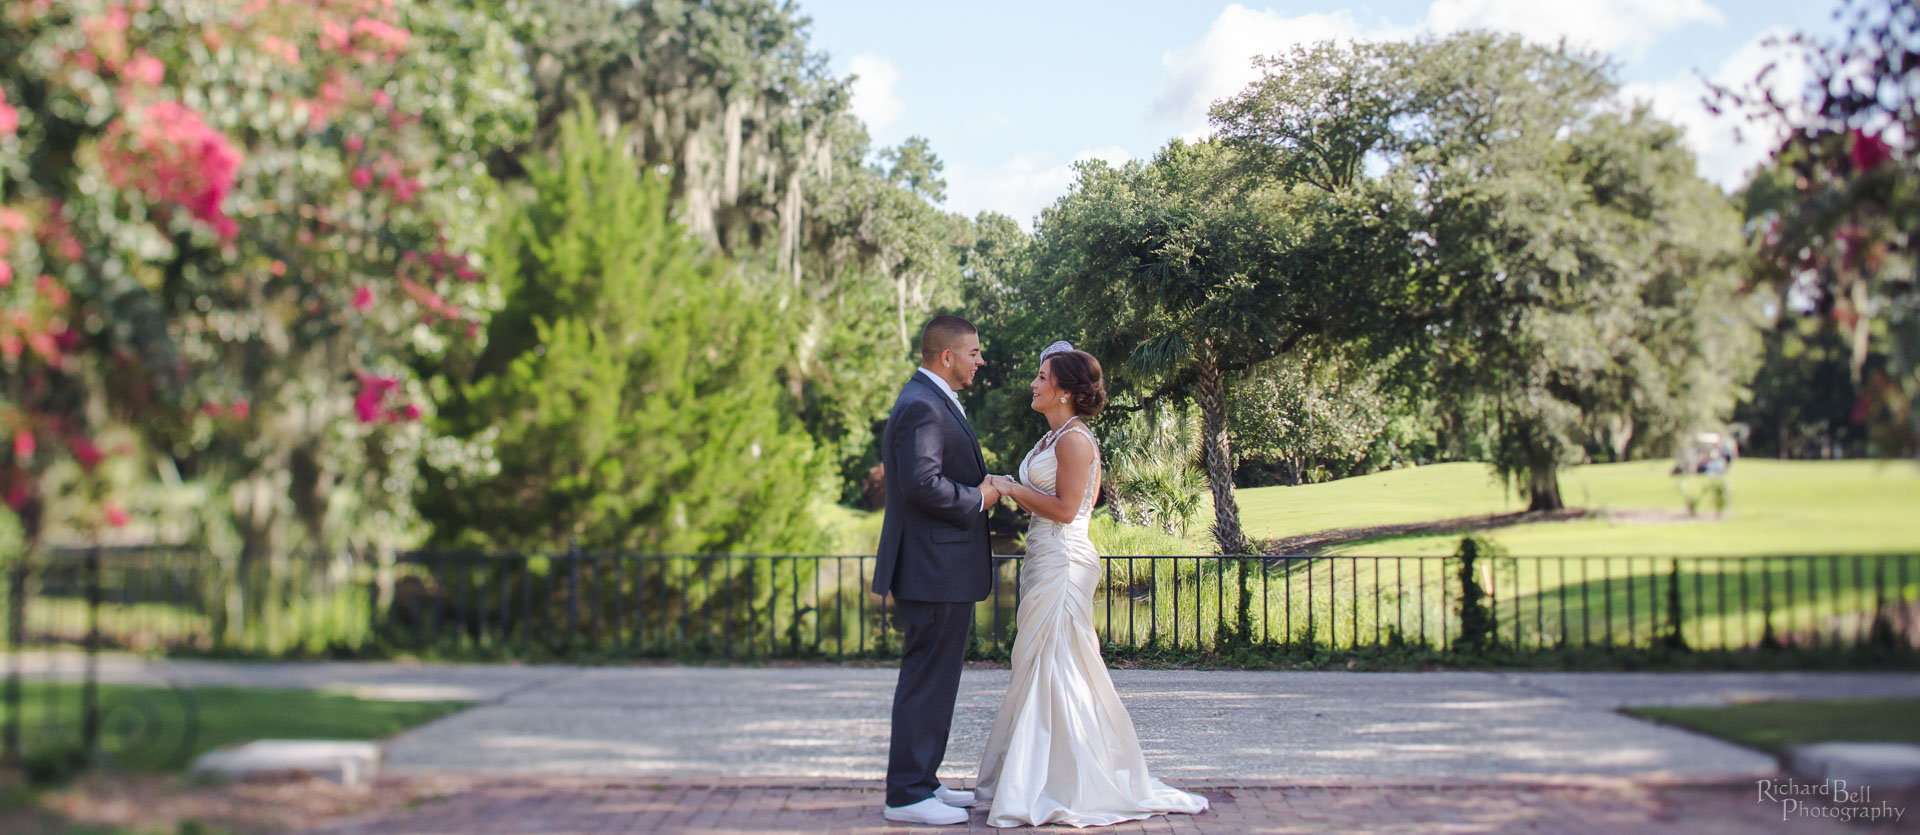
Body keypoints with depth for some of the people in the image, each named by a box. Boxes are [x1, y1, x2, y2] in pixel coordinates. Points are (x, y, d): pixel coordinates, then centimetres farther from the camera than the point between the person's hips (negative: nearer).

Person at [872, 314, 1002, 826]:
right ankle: (907, 795, 0)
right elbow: (922, 484, -26)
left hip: (943, 570, 11)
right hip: (934, 571, -11)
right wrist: (977, 498, -14)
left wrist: (979, 488, 13)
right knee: (926, 681, -6)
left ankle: (921, 781, 24)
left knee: (933, 681, 16)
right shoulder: (921, 406, -17)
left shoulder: (934, 401, 18)